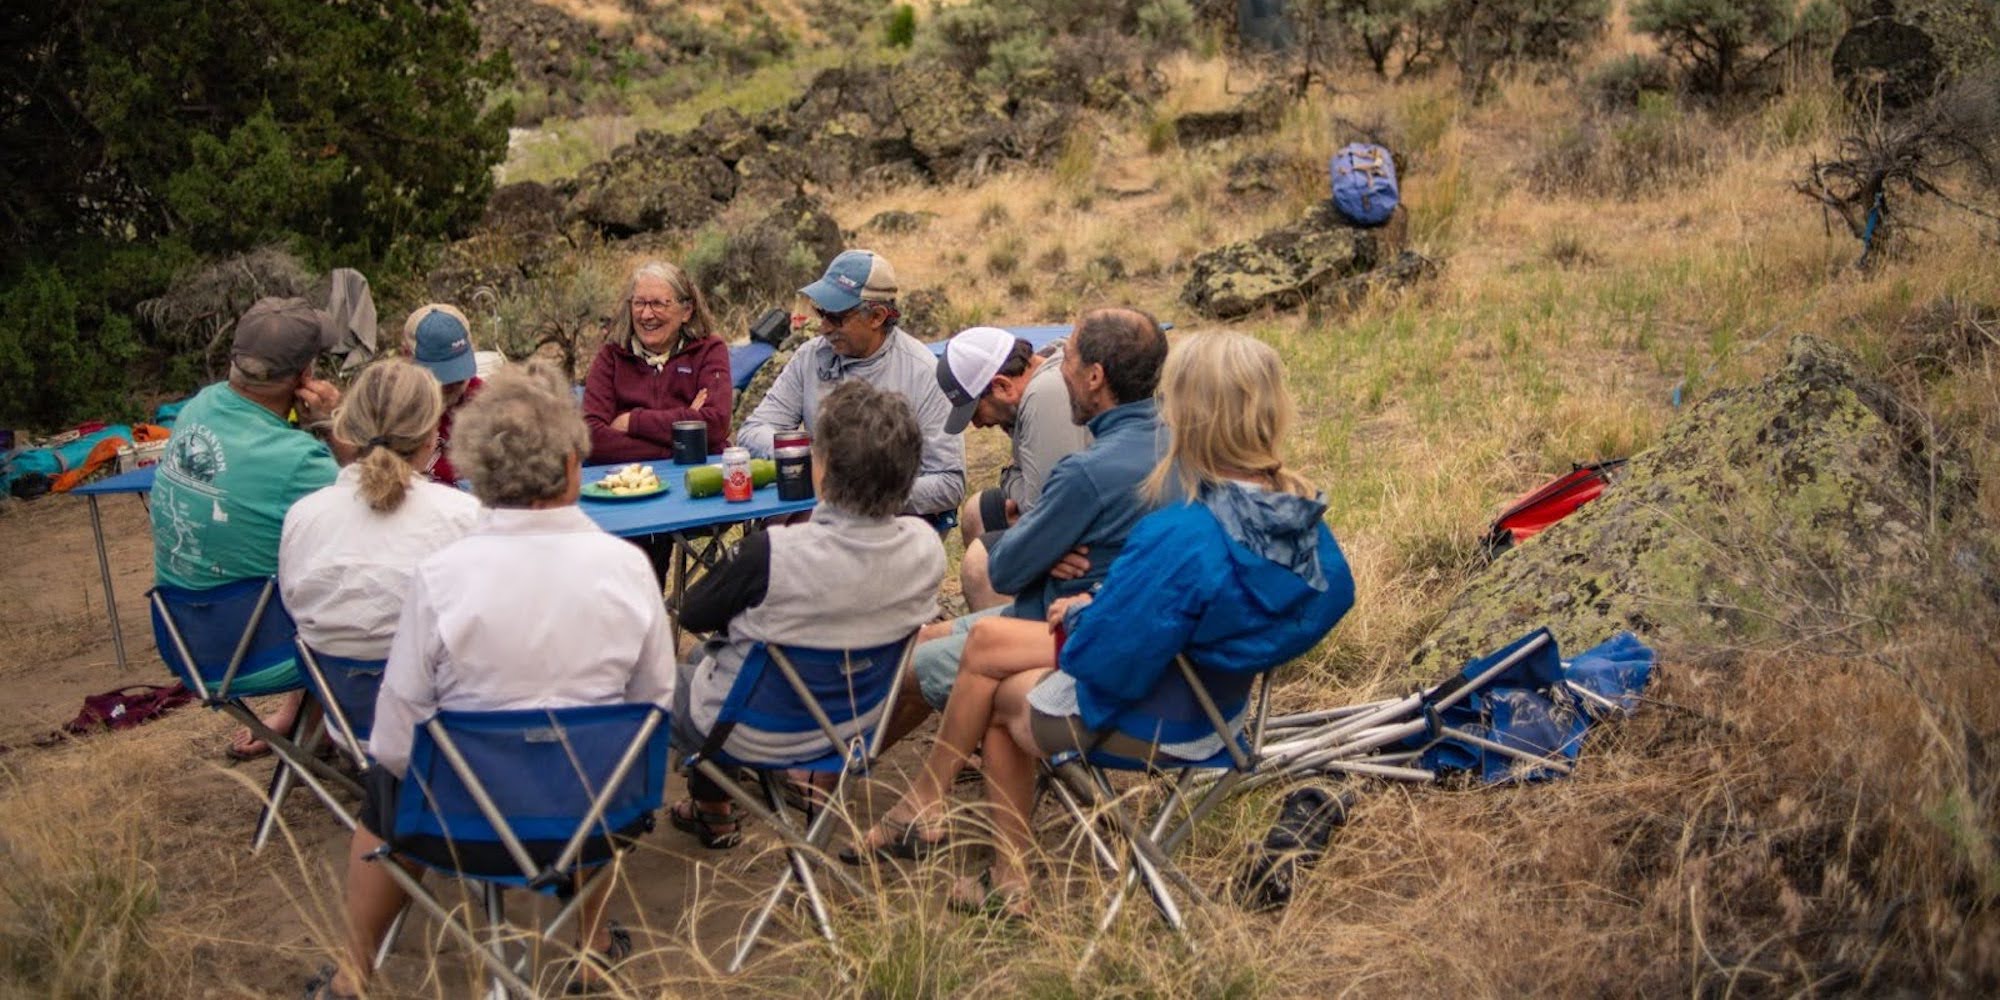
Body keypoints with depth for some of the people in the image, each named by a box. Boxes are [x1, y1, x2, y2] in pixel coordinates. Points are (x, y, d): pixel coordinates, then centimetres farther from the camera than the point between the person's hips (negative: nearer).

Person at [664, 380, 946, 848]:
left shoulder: (773, 555, -35)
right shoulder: (925, 548, -19)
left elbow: (694, 613, -15)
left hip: (753, 734, -5)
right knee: (703, 655, 29)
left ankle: (712, 811, 41)